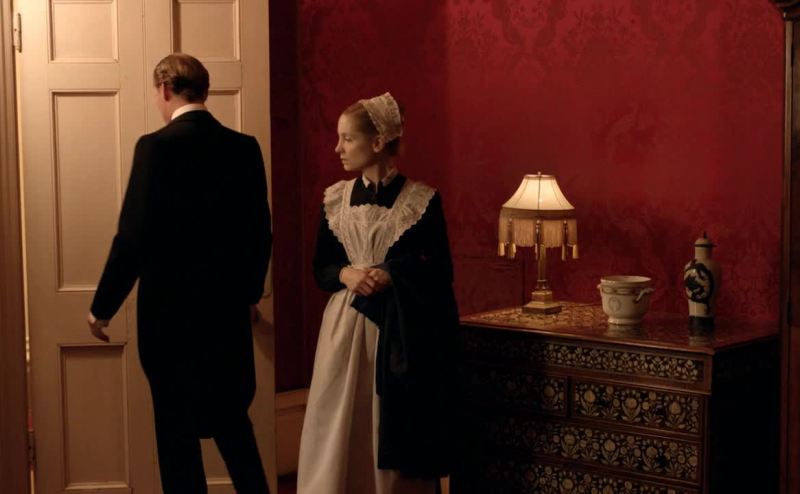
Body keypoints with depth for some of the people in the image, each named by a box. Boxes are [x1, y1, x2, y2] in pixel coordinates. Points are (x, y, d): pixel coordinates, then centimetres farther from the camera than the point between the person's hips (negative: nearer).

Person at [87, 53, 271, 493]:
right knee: (232, 417, 19)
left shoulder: (157, 146, -14)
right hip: (228, 308, 5)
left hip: (169, 310, -5)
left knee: (177, 428, 7)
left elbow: (134, 236, -15)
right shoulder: (244, 147, 2)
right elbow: (259, 232, 8)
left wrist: (103, 307, -5)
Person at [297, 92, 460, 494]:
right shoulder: (334, 200, 7)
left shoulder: (422, 200, -4)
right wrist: (345, 274, -9)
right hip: (346, 331, 3)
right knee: (339, 439, 2)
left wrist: (391, 277, -17)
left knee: (397, 444, 0)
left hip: (402, 336, -3)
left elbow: (441, 273, -3)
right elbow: (320, 269, 11)